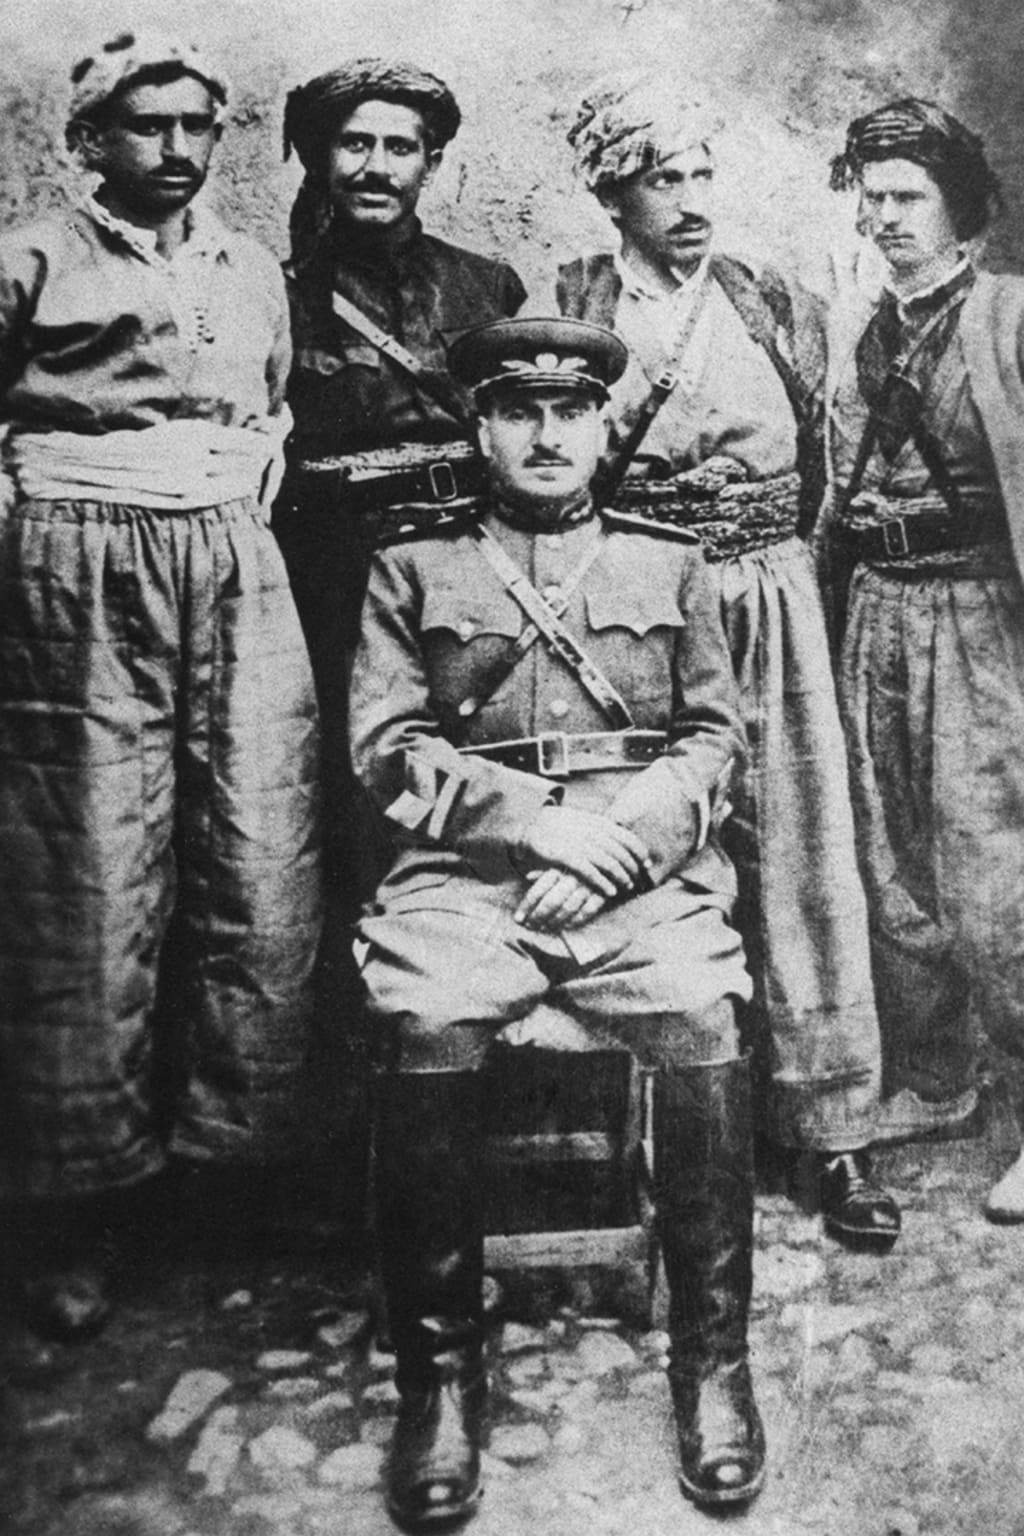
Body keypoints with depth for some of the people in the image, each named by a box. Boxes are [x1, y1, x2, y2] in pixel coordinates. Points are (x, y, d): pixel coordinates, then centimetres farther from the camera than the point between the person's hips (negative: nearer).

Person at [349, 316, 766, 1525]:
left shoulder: (667, 563, 20)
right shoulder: (413, 568, 16)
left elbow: (712, 740, 12)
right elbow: (387, 747, 5)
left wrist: (619, 844, -7)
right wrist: (538, 819, -9)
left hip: (644, 870, 1)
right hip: (467, 871, 0)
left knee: (702, 1026, -28)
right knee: (425, 1034, -30)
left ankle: (712, 1356, -9)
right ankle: (439, 1371, -13)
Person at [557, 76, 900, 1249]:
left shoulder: (779, 310, 13)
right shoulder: (569, 306, 4)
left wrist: (766, 564, 12)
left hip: (768, 600, 2)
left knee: (799, 855, -1)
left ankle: (830, 1128, 9)